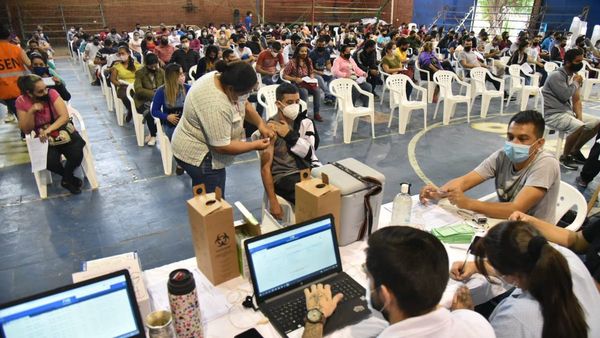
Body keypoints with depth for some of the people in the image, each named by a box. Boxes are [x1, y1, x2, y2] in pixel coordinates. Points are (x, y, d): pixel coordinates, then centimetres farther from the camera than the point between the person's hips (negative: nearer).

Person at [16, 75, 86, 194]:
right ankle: (70, 178, 4)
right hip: (44, 139, 0)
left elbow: (65, 116, -18)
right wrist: (31, 112, -24)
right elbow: (26, 130, -9)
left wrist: (49, 129, -31)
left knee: (77, 154, -27)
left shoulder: (51, 93, -12)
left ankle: (66, 180, 3)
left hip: (63, 132, 0)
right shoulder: (21, 102, -9)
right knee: (50, 162, -29)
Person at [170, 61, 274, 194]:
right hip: (197, 155, -9)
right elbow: (222, 147, -28)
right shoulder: (216, 106, -33)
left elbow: (244, 104, 9)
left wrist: (261, 124, -4)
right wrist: (256, 145, -18)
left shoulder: (225, 79, -5)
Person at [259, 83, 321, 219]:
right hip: (284, 177, -5)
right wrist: (273, 202, -15)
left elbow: (310, 153, -4)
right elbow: (265, 167, -9)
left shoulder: (305, 122, 9)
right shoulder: (271, 128, -5)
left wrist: (289, 135, -11)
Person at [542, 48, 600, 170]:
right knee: (579, 127, -32)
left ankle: (575, 150, 15)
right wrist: (576, 83, -5)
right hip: (554, 114, -9)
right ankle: (565, 156, -11)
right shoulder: (556, 75, -14)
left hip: (568, 112, 9)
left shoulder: (573, 76, 12)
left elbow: (576, 100, 11)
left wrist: (579, 118, -3)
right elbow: (565, 96, -22)